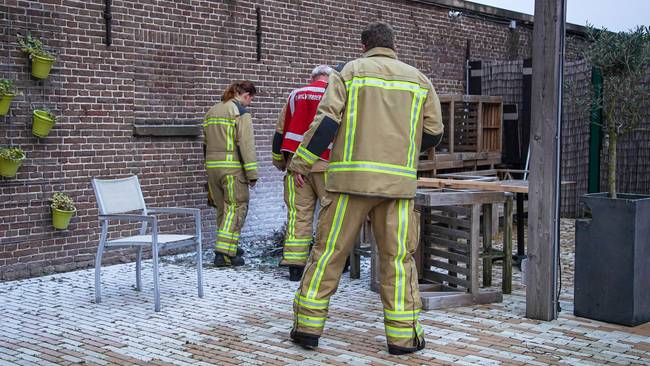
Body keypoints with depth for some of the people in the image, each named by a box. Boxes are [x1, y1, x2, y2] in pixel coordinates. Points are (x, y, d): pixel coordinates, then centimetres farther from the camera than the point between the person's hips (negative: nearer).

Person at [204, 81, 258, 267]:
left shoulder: (211, 112, 18)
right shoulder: (240, 112, -6)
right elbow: (246, 144, -13)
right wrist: (252, 173, -11)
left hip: (212, 166, 8)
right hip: (232, 168, -8)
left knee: (223, 208, 17)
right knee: (236, 208, -4)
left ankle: (230, 247, 26)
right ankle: (224, 253, -12)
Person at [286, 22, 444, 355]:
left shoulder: (351, 71, 6)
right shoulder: (418, 79, 13)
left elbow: (326, 121, -5)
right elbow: (433, 133, 13)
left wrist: (301, 161, -1)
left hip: (351, 178, -1)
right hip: (398, 181, 2)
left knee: (328, 251, 5)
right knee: (398, 258, 7)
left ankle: (308, 326, 9)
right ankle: (403, 335, 10)